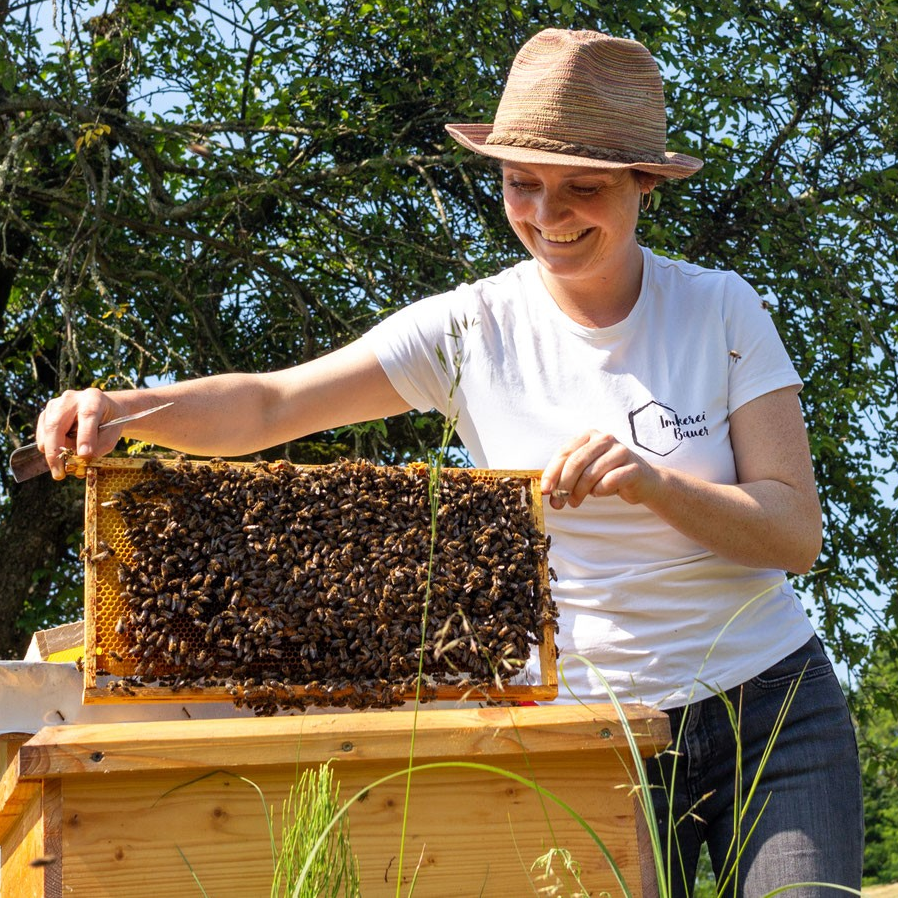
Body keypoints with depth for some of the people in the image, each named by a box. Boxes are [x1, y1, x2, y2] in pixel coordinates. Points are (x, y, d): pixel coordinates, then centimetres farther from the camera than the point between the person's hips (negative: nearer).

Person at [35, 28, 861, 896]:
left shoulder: (720, 311, -5)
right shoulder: (473, 329, -4)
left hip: (770, 705, 0)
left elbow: (797, 532, -8)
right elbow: (269, 407, -9)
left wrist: (654, 481, -26)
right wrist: (121, 410, -27)